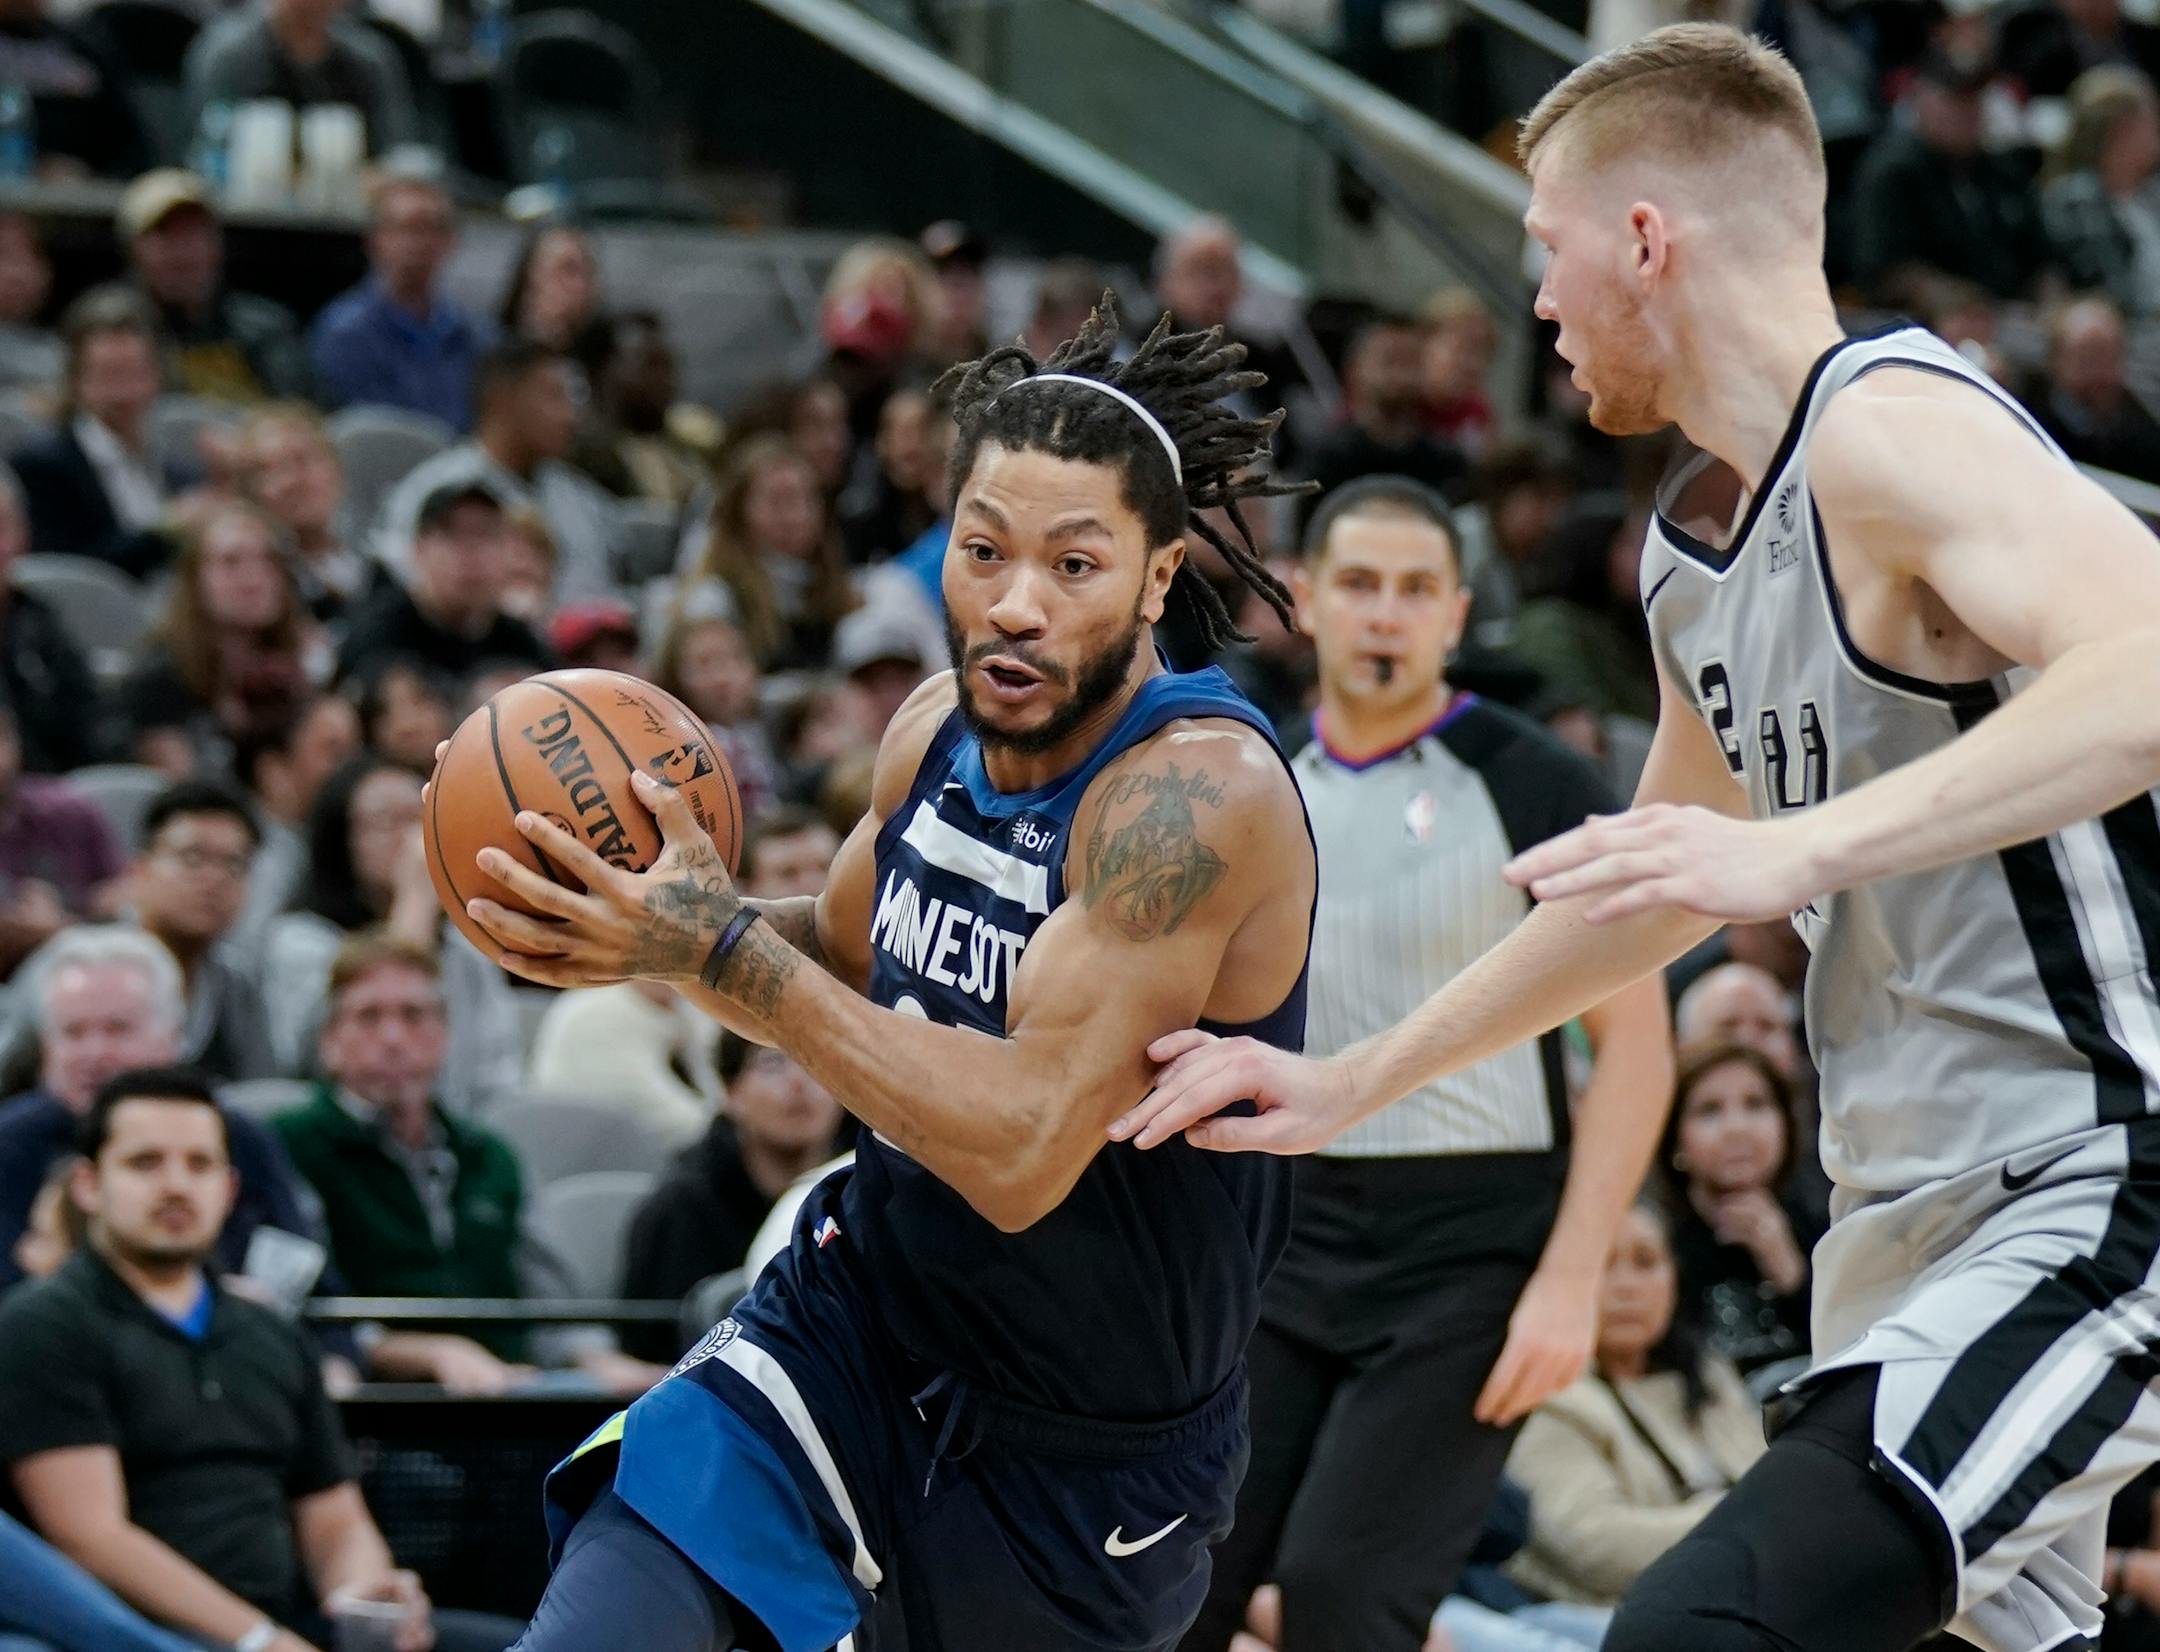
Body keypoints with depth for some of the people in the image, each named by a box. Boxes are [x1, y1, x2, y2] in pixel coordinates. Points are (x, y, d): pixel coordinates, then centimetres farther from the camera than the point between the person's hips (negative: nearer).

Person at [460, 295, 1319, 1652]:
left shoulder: (1198, 790, -26)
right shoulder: (941, 728, -3)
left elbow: (1024, 1150, -32)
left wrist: (721, 950, -31)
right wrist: (642, 939, -3)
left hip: (1086, 1462, -5)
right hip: (856, 1327, 5)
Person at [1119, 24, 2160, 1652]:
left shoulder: (1892, 429, -16)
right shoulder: (1695, 547, 14)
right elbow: (1660, 890, 30)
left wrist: (1800, 849, -40)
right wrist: (1352, 1084, 30)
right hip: (1922, 1210, 10)